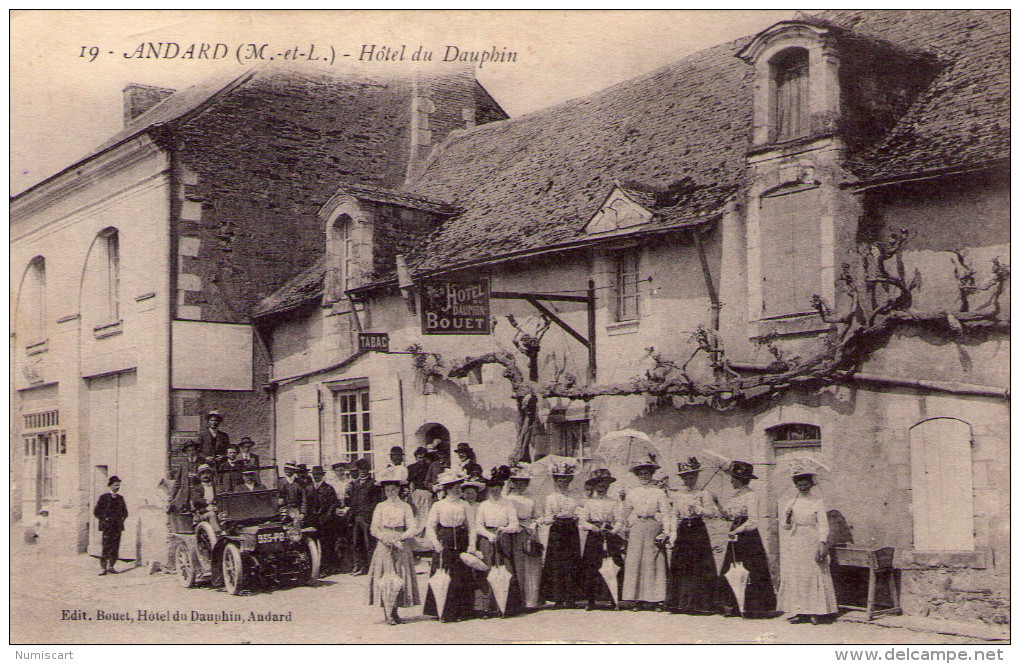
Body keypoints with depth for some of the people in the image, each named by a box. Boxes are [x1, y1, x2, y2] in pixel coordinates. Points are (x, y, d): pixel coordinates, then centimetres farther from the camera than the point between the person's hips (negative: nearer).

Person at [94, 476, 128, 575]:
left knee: (115, 548, 3)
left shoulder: (120, 498, 16)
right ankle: (104, 568, -7)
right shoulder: (103, 497, 2)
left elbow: (125, 511, 26)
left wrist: (122, 518, 8)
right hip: (107, 526, -5)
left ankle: (111, 567, 12)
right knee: (106, 548, -9)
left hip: (118, 526, 5)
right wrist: (105, 518, -7)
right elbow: (96, 512, 2)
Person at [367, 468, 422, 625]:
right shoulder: (380, 507, 7)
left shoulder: (405, 507, 5)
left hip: (401, 546, 0)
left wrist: (398, 538, -15)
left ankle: (394, 611, 8)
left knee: (401, 578, -1)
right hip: (384, 547, 0)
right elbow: (374, 529, 2)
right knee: (385, 579, -6)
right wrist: (389, 540, -12)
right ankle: (388, 614, -4)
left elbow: (413, 529, -1)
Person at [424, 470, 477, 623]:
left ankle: (461, 612, 10)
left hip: (461, 544, 2)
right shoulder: (438, 505, 0)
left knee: (462, 578, 1)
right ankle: (445, 612, 4)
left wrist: (471, 544, -3)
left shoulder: (464, 505, 7)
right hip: (444, 545, -2)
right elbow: (430, 526, 0)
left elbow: (471, 525, 7)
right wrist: (435, 542, -12)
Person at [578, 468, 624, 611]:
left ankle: (613, 599, -2)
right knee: (591, 568, -6)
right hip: (593, 538, 0)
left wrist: (613, 531, -13)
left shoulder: (614, 503, 12)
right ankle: (591, 600, -1)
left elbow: (619, 521, 5)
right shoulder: (589, 503, 11)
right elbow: (582, 522, 4)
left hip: (611, 537, 0)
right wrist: (594, 528, -13)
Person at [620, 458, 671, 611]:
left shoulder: (659, 493, 8)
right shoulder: (631, 492, 14)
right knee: (634, 563, -4)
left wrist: (665, 532, -9)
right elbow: (626, 514, 18)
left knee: (653, 563, -3)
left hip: (654, 528, -2)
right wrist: (627, 531, 12)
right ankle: (636, 600, -2)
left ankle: (653, 599, 1)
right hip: (636, 529, 2)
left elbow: (666, 513, 2)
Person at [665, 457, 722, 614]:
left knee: (699, 568, -6)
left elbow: (712, 512, -5)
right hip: (682, 532, 4)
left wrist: (697, 508, -16)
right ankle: (679, 603, 9)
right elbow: (675, 515, 14)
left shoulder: (704, 493, 1)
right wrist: (673, 532, 2)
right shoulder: (677, 495, 12)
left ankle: (699, 604, 0)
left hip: (698, 532, -4)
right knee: (680, 568, 2)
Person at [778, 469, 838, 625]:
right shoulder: (791, 502, 11)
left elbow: (823, 525, -4)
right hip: (793, 544, 3)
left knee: (814, 577, -5)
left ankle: (815, 612, -2)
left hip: (812, 543, -3)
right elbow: (784, 526, 14)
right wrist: (787, 521, -9)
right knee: (793, 577, 0)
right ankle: (797, 612, 5)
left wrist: (822, 543, -16)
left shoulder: (818, 502, 2)